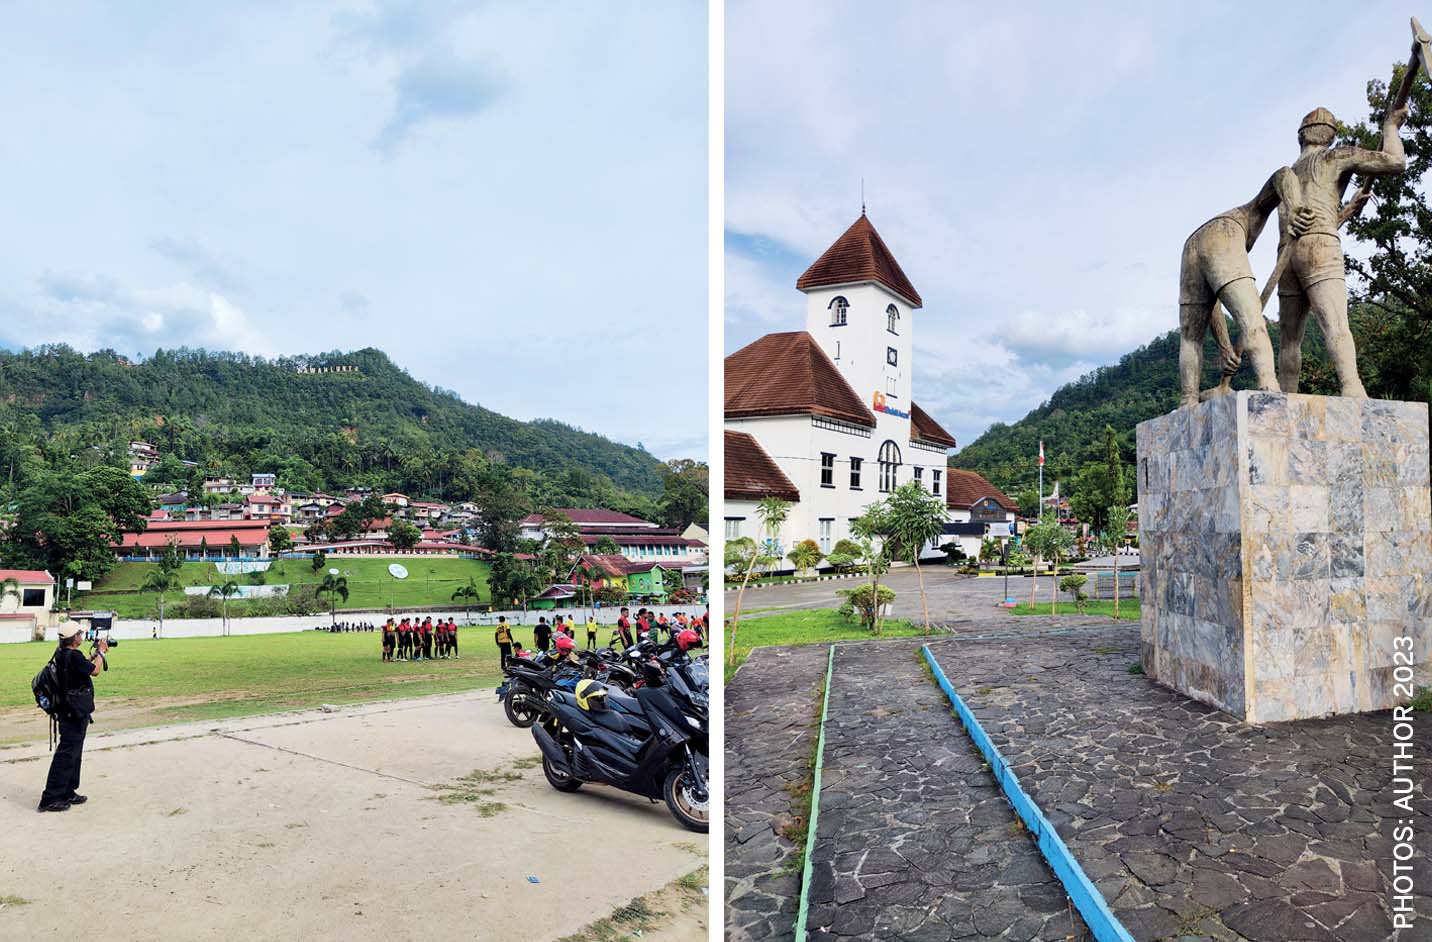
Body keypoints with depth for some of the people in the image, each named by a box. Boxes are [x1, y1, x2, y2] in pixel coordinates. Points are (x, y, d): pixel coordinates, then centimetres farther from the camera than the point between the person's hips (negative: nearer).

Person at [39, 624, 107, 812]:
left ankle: (67, 793, 26)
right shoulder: (73, 656, -22)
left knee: (74, 753, 18)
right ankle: (50, 799, -2)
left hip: (70, 712, 10)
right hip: (74, 713, -10)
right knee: (66, 754, -5)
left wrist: (96, 653, 18)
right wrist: (101, 652, 2)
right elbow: (95, 671, -11)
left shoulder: (61, 654, 6)